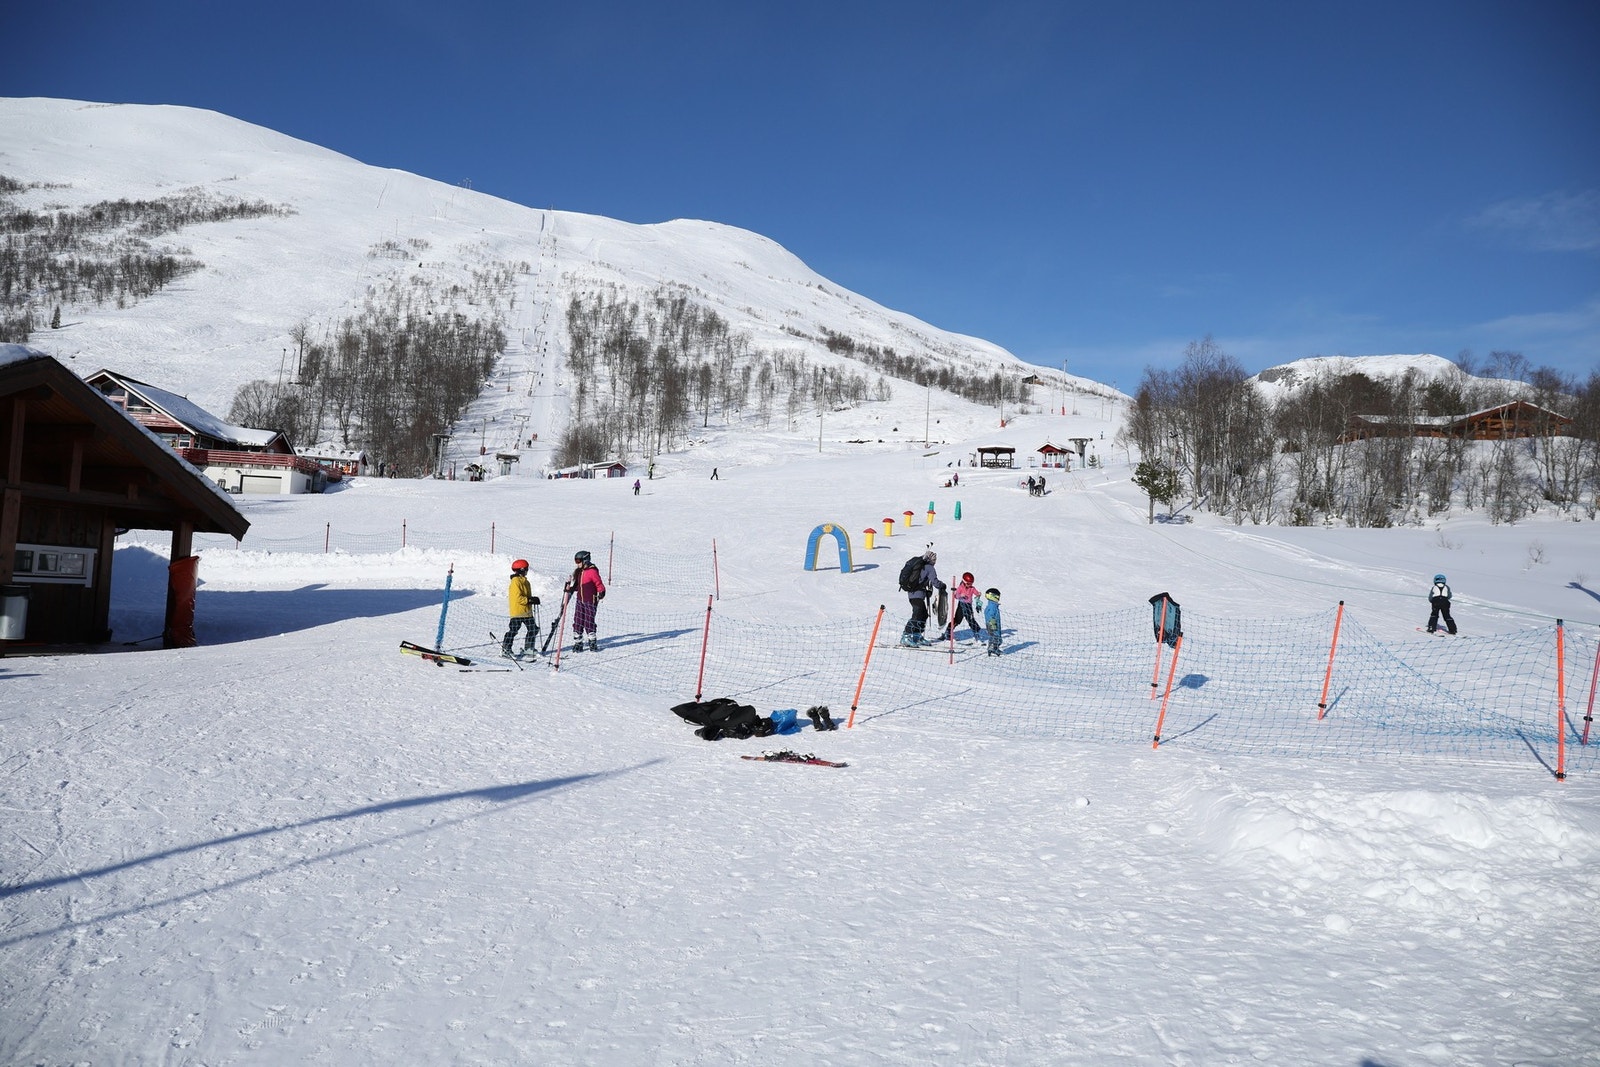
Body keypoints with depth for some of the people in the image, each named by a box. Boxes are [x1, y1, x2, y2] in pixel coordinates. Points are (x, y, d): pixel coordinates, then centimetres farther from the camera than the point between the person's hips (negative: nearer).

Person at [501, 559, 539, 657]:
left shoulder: (524, 581, 16)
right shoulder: (516, 582, -14)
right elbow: (518, 598, -22)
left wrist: (533, 600, 2)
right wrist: (530, 600, -22)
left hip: (527, 611, 9)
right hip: (517, 611, -9)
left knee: (534, 629, 12)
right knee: (513, 630, -8)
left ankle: (528, 648, 22)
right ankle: (505, 649, 1)